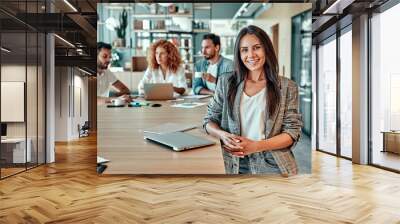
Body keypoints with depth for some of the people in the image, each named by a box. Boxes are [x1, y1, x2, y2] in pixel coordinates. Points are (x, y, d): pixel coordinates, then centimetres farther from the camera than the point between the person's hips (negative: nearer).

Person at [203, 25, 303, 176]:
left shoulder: (287, 87, -1)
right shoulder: (226, 83, 4)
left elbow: (292, 132, -4)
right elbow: (209, 120, 8)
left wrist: (256, 146, -18)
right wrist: (223, 135, -14)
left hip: (272, 166, -1)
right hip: (234, 165, 1)